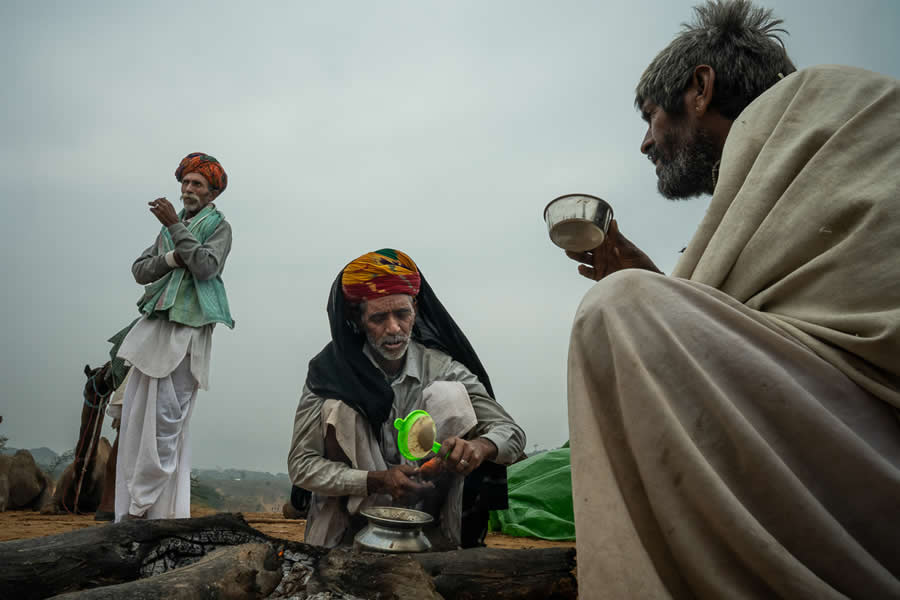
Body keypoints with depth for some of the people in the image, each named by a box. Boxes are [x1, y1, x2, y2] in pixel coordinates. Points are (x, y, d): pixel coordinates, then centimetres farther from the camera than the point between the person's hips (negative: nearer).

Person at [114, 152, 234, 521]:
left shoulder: (218, 225, 6)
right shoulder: (170, 226, 22)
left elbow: (207, 267, -13)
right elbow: (139, 271, 12)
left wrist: (176, 227, -10)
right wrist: (171, 258, -5)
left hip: (186, 330, -6)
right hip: (152, 326, 6)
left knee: (165, 419, -10)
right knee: (135, 414, 2)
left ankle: (141, 506, -4)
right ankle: (129, 509, 8)